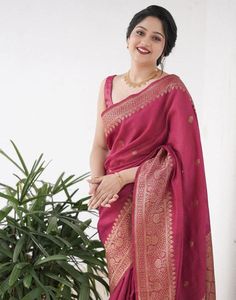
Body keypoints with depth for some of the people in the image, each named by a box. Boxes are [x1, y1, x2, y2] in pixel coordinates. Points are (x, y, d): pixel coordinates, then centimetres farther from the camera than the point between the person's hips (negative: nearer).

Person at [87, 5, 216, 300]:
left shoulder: (172, 88, -9)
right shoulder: (109, 85, 7)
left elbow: (181, 154, -12)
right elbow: (100, 145, 8)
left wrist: (122, 177, -16)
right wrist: (97, 182, -12)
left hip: (155, 207, -5)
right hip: (115, 204, 5)